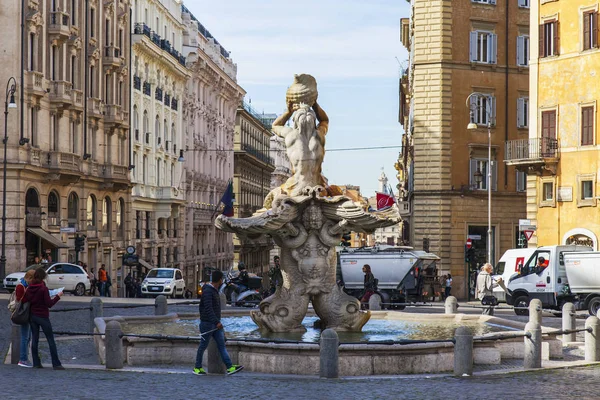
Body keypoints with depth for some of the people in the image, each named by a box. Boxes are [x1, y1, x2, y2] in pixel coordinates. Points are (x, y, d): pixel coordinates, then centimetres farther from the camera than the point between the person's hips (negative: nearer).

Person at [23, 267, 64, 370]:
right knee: (51, 340, 0)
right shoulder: (43, 288, -15)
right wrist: (58, 296, -6)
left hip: (32, 316, 5)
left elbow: (24, 300, 5)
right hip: (43, 317, -5)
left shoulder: (29, 288, 1)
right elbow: (49, 303, -15)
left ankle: (36, 363, 8)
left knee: (34, 339, 9)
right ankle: (56, 364, -1)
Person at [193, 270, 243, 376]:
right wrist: (217, 322, -31)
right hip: (207, 323, -9)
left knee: (221, 344, 0)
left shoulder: (215, 290, 14)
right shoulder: (207, 291, -17)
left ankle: (230, 367, -7)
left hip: (215, 324, 9)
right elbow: (208, 309, -26)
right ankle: (197, 367, 16)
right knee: (203, 345, 3)